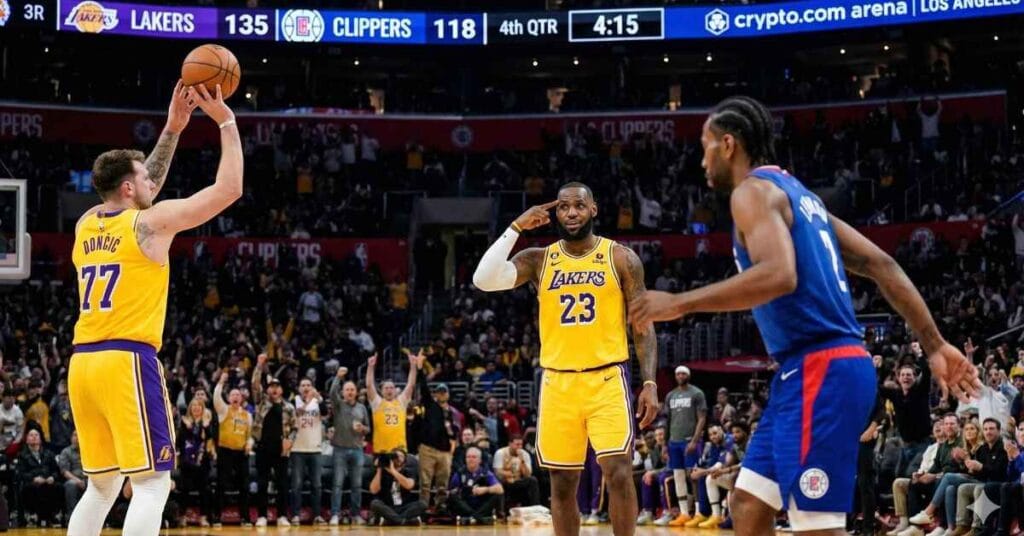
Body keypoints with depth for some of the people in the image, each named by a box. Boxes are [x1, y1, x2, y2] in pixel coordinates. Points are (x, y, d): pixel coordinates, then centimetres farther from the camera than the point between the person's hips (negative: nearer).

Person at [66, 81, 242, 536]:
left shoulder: (87, 224, 15)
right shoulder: (151, 222, -4)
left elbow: (142, 190, 33)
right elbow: (228, 189, -1)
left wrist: (173, 129, 30)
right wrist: (227, 122, 8)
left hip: (83, 363, 8)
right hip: (127, 361, -8)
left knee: (102, 486, 16)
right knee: (152, 483, -8)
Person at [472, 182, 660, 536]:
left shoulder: (621, 258, 2)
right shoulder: (538, 260, 5)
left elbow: (643, 324, 2)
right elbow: (484, 280, -11)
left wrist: (650, 382, -8)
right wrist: (516, 228, -12)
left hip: (607, 378, -2)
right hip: (558, 382, 2)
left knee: (619, 472, -14)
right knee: (562, 483, 5)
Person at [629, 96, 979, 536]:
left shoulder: (754, 190, -6)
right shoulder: (796, 193, 22)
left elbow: (779, 276, -25)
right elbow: (881, 266, 18)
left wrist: (679, 303, -19)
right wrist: (934, 346, 17)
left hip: (818, 371, -10)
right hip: (821, 369, 10)